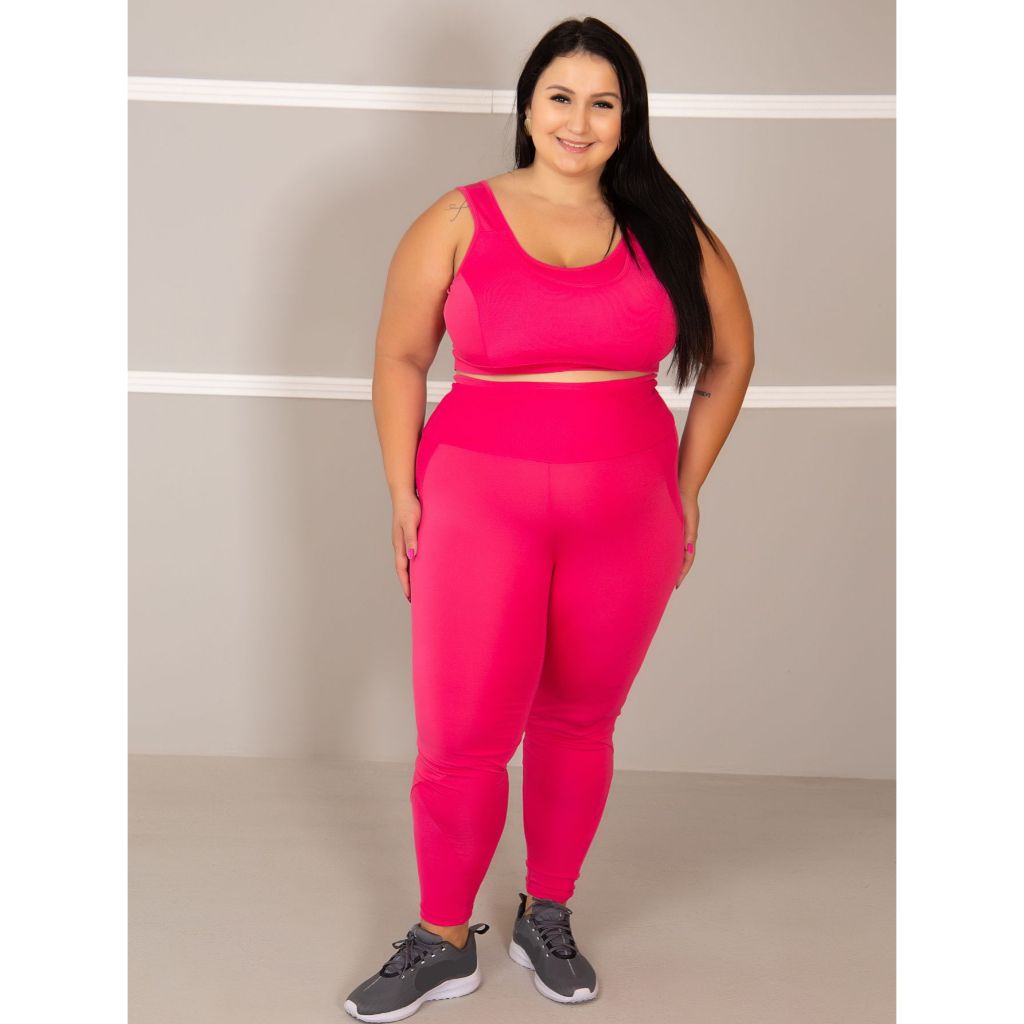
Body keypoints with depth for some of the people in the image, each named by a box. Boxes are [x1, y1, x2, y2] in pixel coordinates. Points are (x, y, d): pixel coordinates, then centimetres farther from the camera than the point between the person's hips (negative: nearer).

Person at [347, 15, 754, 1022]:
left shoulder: (665, 231, 4)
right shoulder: (460, 220, 0)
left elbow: (730, 357, 14)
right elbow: (400, 357, 4)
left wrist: (686, 486, 9)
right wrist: (403, 495, -1)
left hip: (625, 516, 2)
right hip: (480, 505, -2)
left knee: (578, 723, 12)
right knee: (462, 739, -2)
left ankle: (546, 918, 32)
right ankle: (442, 942, 19)